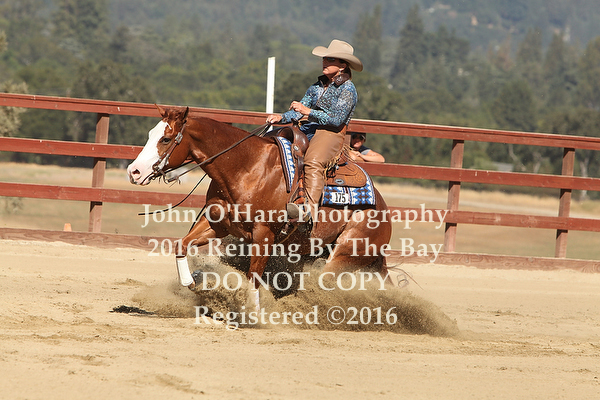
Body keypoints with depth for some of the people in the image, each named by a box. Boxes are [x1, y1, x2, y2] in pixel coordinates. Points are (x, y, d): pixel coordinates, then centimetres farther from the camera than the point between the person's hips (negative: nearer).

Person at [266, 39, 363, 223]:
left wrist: (308, 112, -20)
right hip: (308, 131, 9)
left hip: (331, 134, -9)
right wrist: (281, 117, -5)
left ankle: (309, 209, -50)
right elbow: (299, 111, 15)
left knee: (313, 161, -37)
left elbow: (336, 119, -14)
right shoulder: (318, 86, 19)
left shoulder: (347, 89, -3)